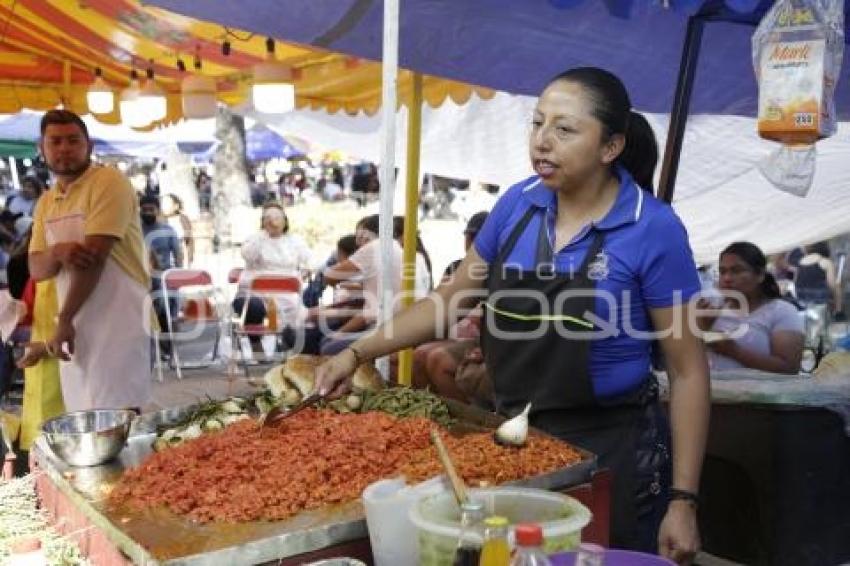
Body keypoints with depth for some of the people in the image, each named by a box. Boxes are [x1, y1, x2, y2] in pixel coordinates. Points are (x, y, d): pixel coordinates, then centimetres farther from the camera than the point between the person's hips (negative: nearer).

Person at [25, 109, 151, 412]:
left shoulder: (109, 182, -9)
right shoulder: (45, 203, 15)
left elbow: (94, 256, -16)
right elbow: (36, 269, 10)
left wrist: (63, 320, -14)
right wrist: (57, 252, -15)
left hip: (117, 324, -7)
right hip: (77, 326, 7)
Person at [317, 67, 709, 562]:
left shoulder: (654, 229, -14)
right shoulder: (518, 205, -1)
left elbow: (688, 371, -10)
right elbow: (452, 299, 9)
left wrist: (684, 500, -11)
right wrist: (357, 354, 1)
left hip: (610, 448, -4)